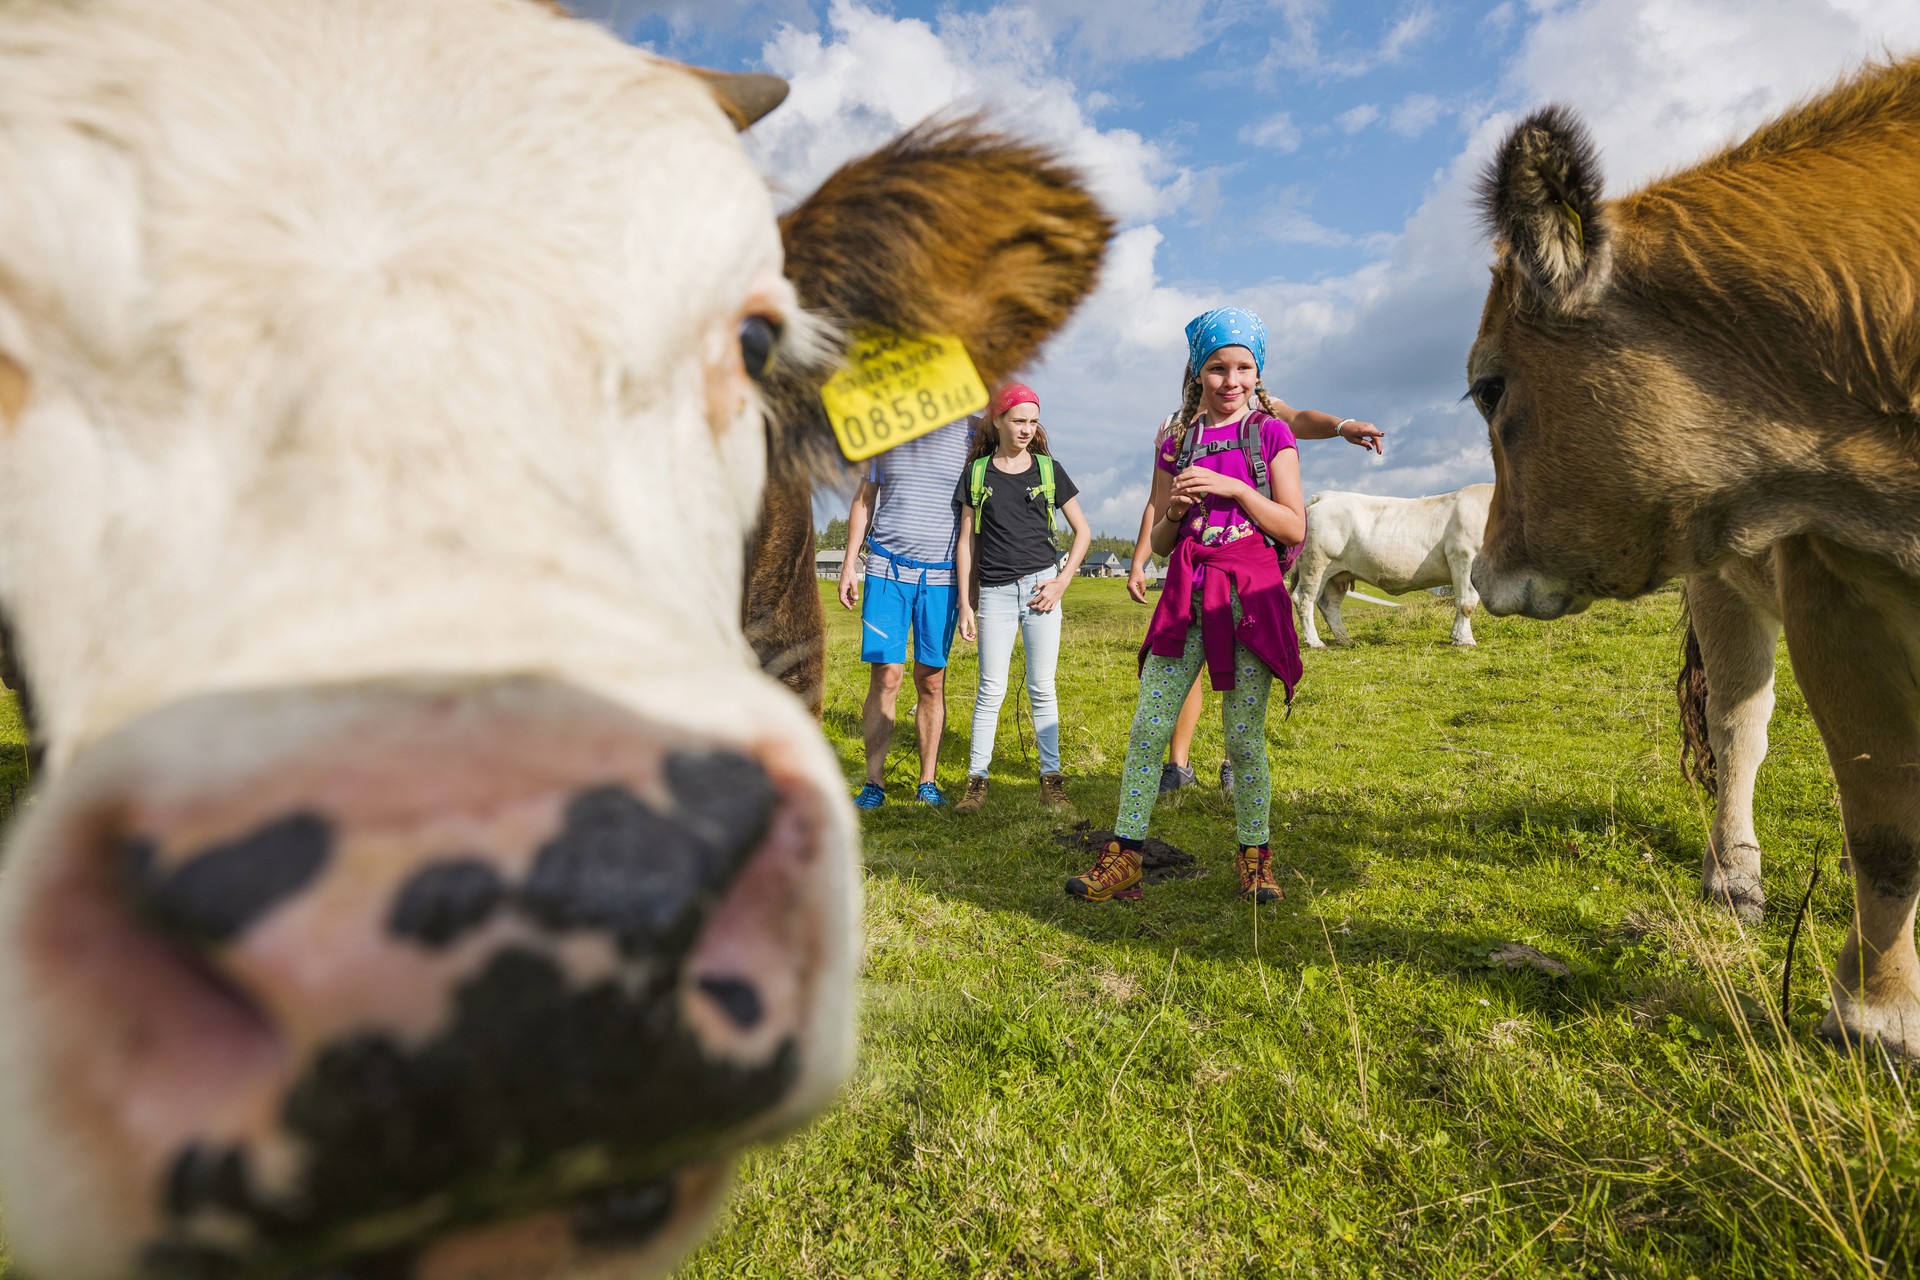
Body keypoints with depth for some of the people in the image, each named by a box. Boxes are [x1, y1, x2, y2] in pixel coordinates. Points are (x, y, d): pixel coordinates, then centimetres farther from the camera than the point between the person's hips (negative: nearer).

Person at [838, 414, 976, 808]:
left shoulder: (970, 435, 4)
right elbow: (863, 500, 15)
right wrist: (849, 561, 8)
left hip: (943, 577, 0)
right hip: (887, 570, 1)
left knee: (931, 680, 3)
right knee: (886, 676, -4)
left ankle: (928, 782, 14)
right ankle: (874, 783, 4)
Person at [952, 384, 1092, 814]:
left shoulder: (1049, 470, 6)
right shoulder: (977, 473, 6)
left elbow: (1082, 531, 10)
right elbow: (967, 542, 7)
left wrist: (1062, 581, -3)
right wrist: (966, 604, 3)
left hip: (1040, 585, 0)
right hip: (995, 591, 0)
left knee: (1042, 687, 4)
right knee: (991, 688, 0)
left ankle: (1051, 779, 12)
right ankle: (977, 779, 7)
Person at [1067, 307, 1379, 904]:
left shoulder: (1271, 432, 6)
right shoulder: (1176, 442, 13)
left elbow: (1295, 528, -2)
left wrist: (1232, 487, -12)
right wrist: (1175, 510, -8)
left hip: (1250, 593, -2)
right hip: (1186, 593, 3)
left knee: (1244, 736, -1)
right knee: (1148, 726, -3)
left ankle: (1254, 859, 16)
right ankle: (1123, 859, 4)